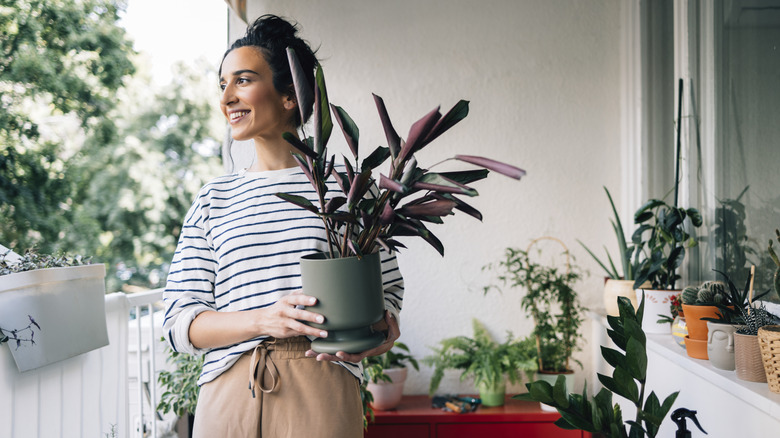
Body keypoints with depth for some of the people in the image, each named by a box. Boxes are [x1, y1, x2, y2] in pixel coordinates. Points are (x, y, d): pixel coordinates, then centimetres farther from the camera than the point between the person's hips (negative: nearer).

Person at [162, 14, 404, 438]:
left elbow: (388, 287, 9)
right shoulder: (214, 198, 8)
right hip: (229, 394, 2)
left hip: (322, 391, -1)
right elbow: (179, 323, 2)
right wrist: (264, 320, -15)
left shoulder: (345, 185, 3)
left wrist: (381, 327, -14)